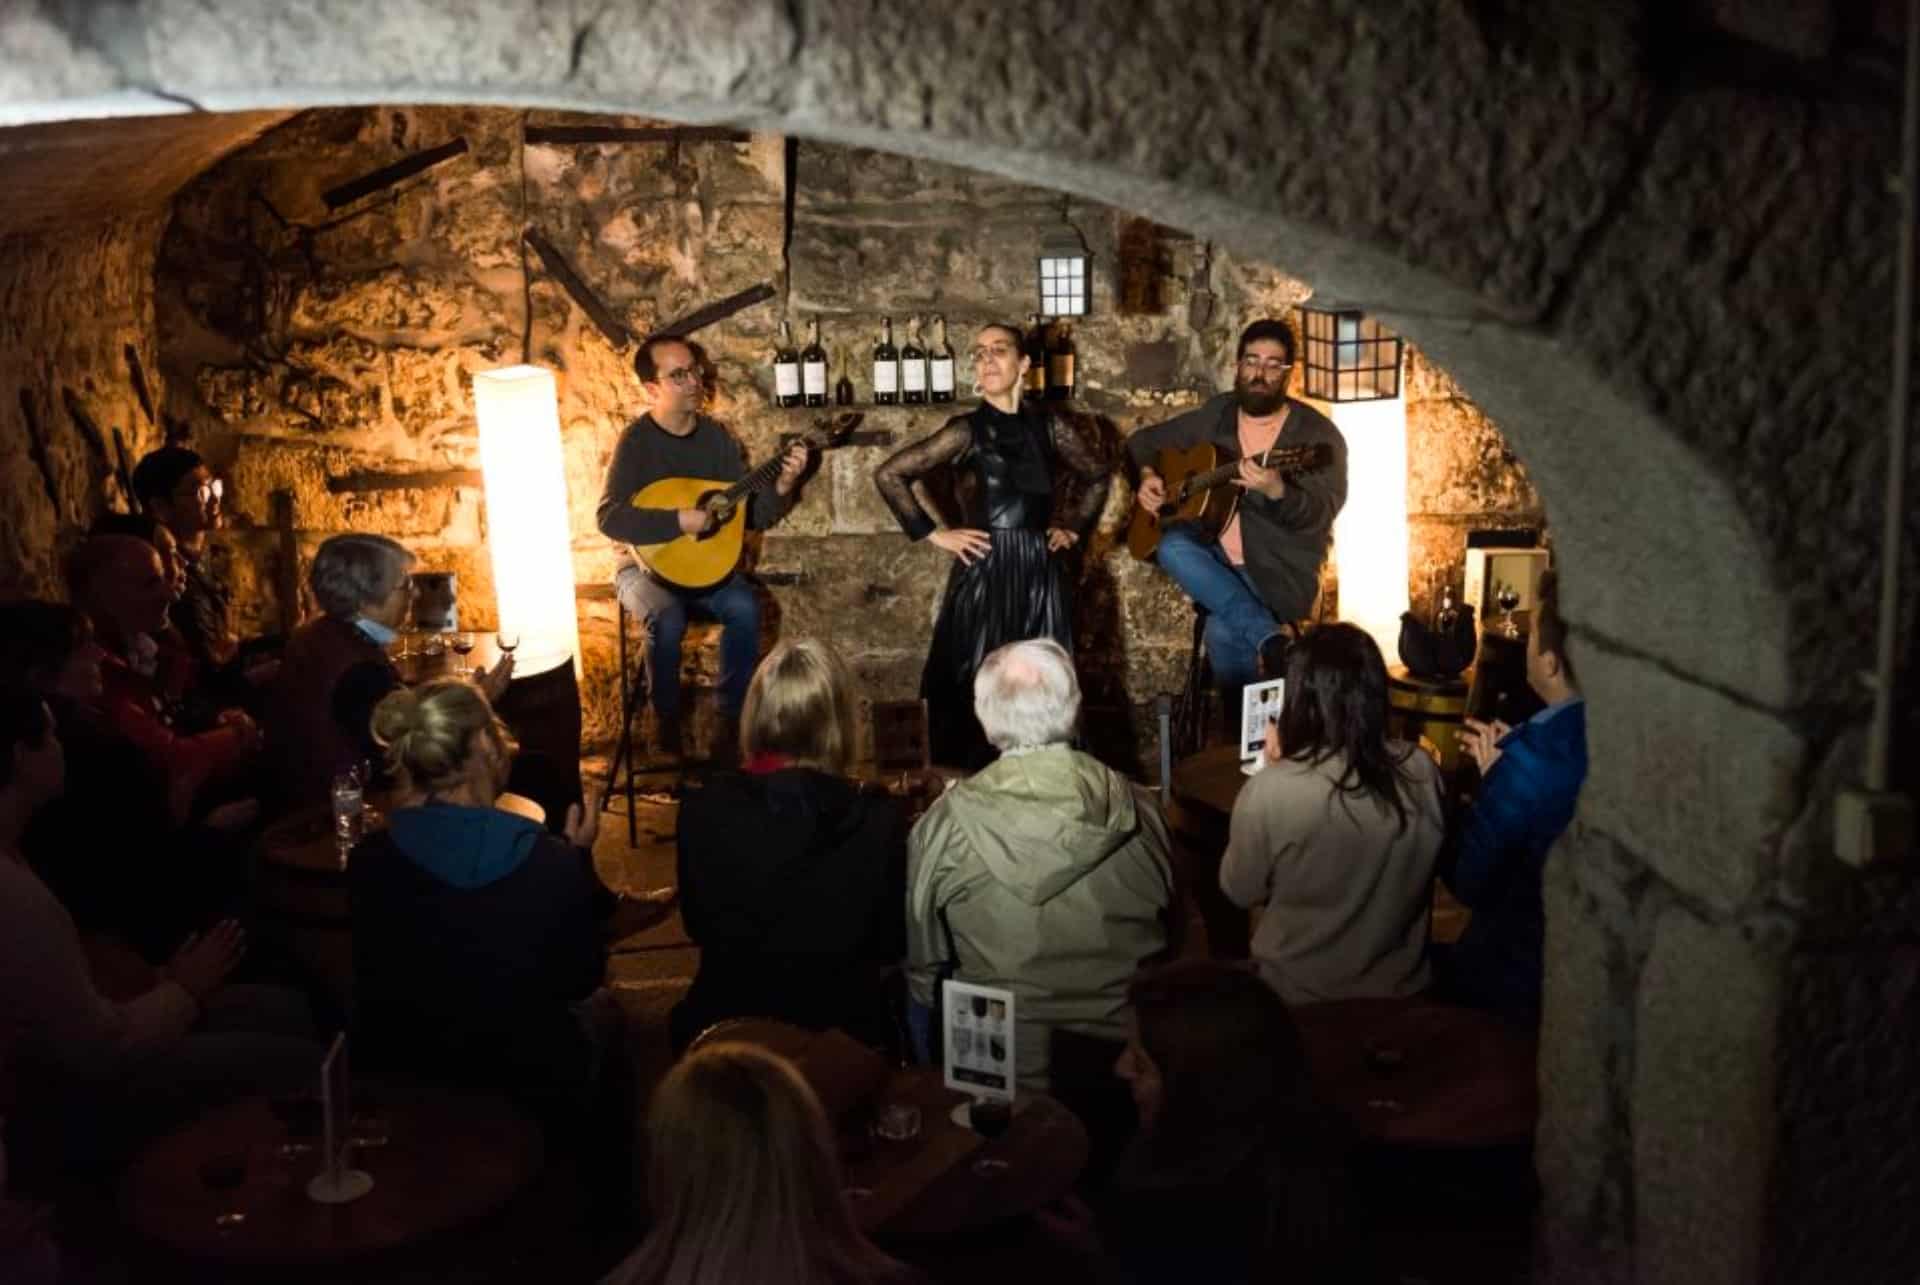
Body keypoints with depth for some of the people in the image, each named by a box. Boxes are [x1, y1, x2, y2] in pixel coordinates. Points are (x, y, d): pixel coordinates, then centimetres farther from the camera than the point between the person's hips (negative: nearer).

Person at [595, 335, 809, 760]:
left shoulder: (716, 436, 2)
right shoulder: (637, 441, -12)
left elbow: (753, 516, 4)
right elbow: (610, 518, -23)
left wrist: (781, 488, -14)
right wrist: (678, 521, -30)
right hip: (647, 564, -4)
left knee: (745, 608, -25)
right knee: (667, 620, -33)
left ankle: (732, 717, -8)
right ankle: (666, 721, -10)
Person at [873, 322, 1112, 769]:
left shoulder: (1049, 426, 6)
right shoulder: (967, 430, -4)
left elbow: (1097, 476, 23)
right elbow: (889, 475, -7)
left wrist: (1074, 528, 13)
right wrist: (933, 534, -7)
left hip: (1040, 573, 4)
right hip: (984, 573, -3)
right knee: (977, 690, -2)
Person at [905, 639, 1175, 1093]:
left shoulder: (943, 826, -14)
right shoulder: (1136, 811, -9)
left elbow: (922, 965, -3)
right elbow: (1171, 938, 5)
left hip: (998, 1062, -2)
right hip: (1128, 1057, 3)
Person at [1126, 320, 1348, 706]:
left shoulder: (1317, 434, -5)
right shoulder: (1214, 416, 9)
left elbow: (1319, 516, -17)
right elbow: (1143, 441, 22)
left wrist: (1276, 492, -37)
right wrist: (1146, 476, 1)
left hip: (1278, 572, -5)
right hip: (1215, 556, 5)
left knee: (1224, 630, -33)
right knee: (1173, 546, -30)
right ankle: (1272, 642, -30)